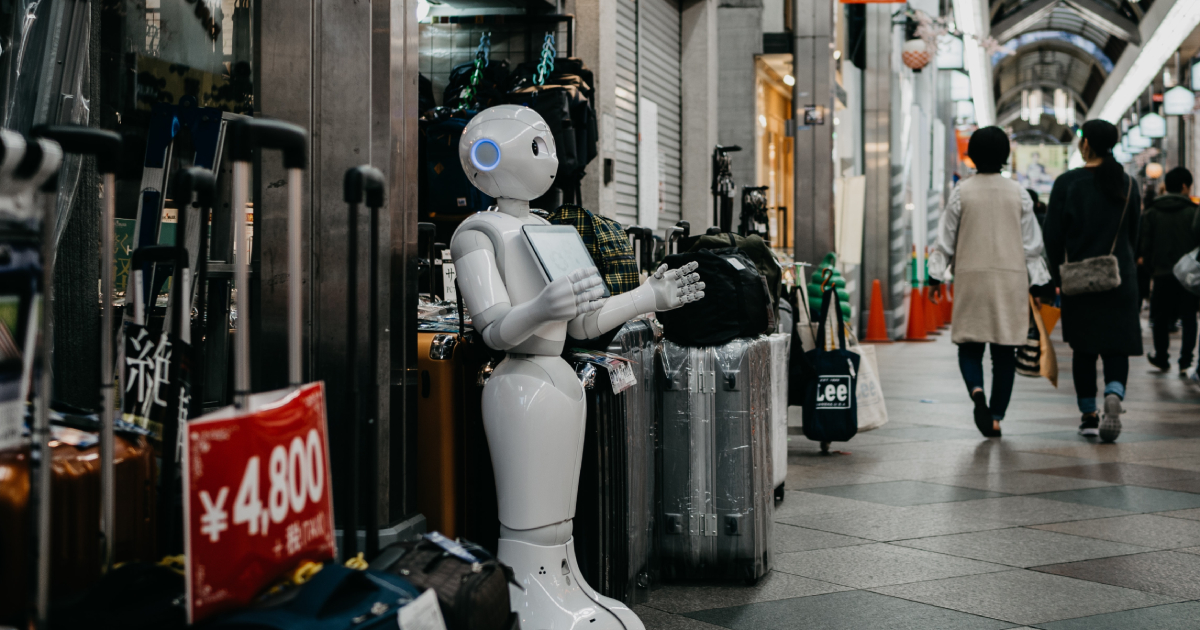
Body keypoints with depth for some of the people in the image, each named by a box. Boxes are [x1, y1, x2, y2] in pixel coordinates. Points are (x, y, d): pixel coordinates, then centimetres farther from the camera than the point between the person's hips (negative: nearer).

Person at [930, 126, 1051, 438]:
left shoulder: (962, 191, -3)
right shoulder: (1018, 193, 2)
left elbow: (946, 239, 0)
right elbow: (1032, 242, 5)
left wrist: (936, 276, 8)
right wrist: (1036, 282, 13)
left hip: (971, 276, -1)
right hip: (1011, 277, 1)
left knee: (970, 346, 6)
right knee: (1005, 351, 7)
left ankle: (977, 391, -22)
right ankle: (996, 417, 6)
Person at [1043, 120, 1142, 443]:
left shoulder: (1067, 183, -6)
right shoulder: (1128, 184, 4)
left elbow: (1053, 234, -5)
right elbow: (1133, 233, 11)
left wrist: (1058, 274, 7)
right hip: (1121, 279, 2)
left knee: (1084, 349, 8)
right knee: (1116, 346, 5)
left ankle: (1089, 416, 12)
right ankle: (1114, 395, -22)